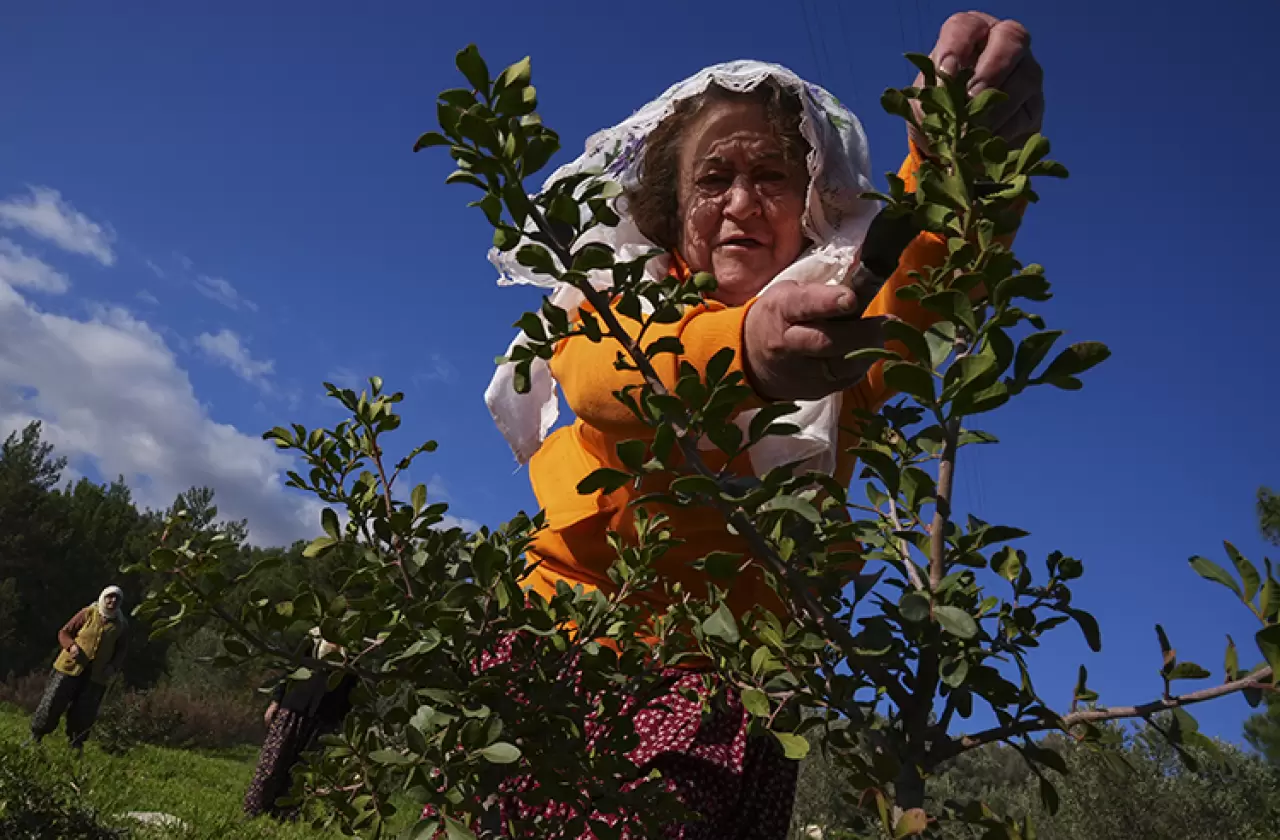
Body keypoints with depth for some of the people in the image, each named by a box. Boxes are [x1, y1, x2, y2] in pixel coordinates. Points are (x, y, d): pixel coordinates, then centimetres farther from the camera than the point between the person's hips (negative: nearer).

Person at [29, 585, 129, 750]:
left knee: (84, 712, 3)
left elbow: (121, 651, 11)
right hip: (70, 667, -1)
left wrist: (113, 667, -7)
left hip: (96, 675, 1)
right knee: (52, 702, 1)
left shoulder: (122, 625, 4)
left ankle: (76, 745, 16)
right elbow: (64, 632, 3)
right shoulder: (88, 613, -2)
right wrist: (71, 645, -17)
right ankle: (35, 736, 20)